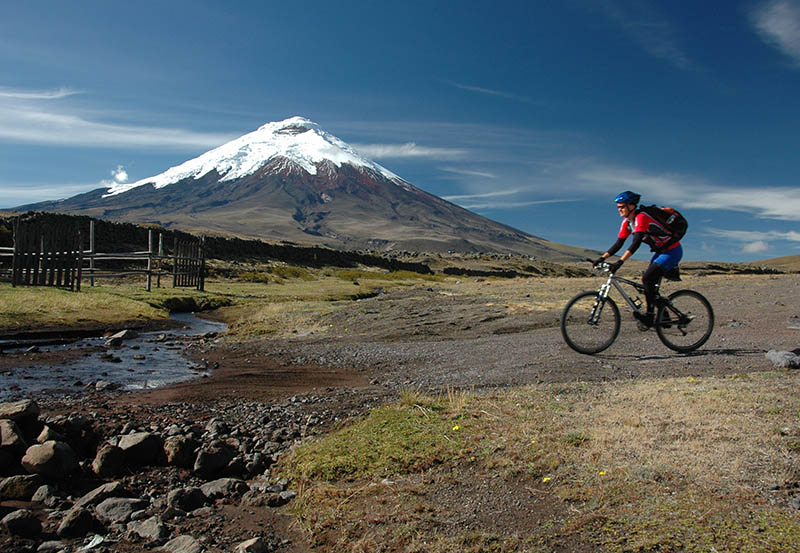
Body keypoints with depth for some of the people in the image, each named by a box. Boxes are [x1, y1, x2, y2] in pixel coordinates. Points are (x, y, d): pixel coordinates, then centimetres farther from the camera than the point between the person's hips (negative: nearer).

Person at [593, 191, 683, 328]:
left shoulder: (641, 217, -26)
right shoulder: (627, 222, 2)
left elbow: (636, 243, -36)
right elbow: (618, 243, 3)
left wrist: (620, 262, -43)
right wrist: (602, 258, -8)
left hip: (672, 251, -9)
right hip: (660, 251, 9)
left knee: (647, 279, -20)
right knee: (649, 283, 6)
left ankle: (649, 316, -14)